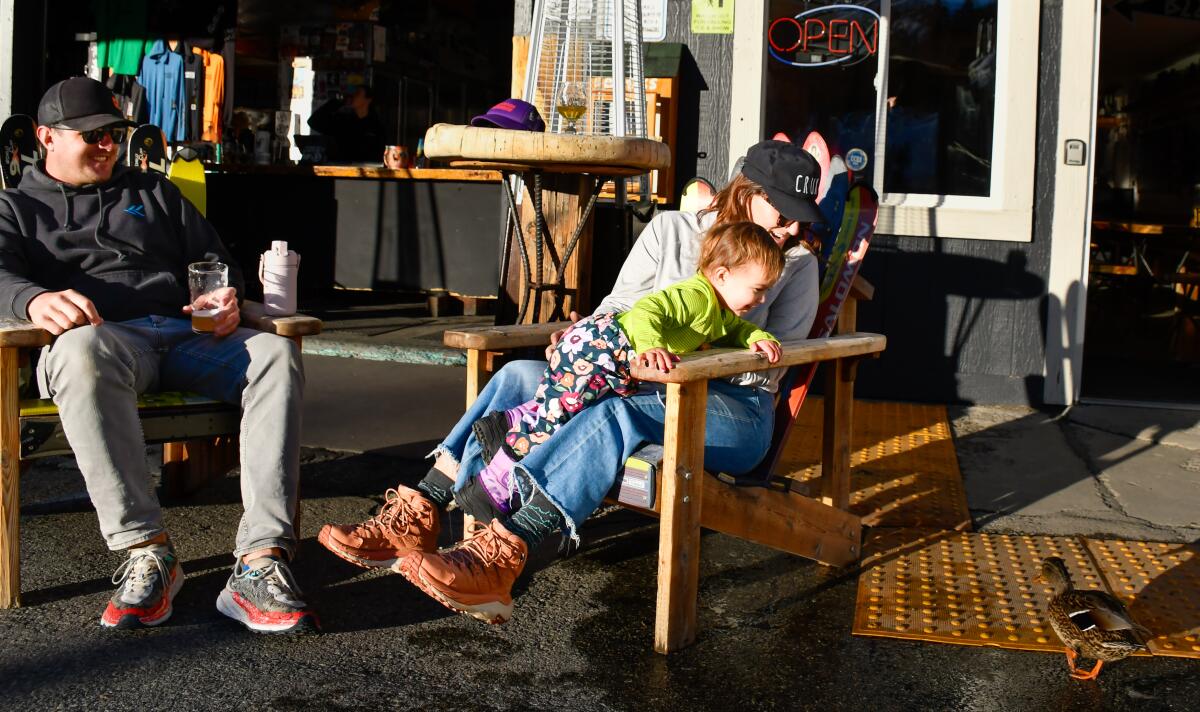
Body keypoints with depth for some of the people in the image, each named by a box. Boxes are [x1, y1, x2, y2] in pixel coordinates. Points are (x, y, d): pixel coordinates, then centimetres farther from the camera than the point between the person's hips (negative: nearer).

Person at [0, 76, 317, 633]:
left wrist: (227, 297, 5)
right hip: (104, 333, -3)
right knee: (83, 352, -43)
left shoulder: (152, 191, 34)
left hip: (188, 334, 3)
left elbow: (213, 257, 30)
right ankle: (146, 553, -41)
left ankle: (261, 560, -42)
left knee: (276, 353, -31)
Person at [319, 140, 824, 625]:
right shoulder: (670, 230, 11)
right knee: (521, 375, -19)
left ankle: (502, 553, -53)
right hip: (644, 387, 4)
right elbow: (619, 307, 11)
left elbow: (771, 365, -3)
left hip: (736, 410, -4)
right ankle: (415, 517, -28)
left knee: (622, 411, -37)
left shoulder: (798, 265, 4)